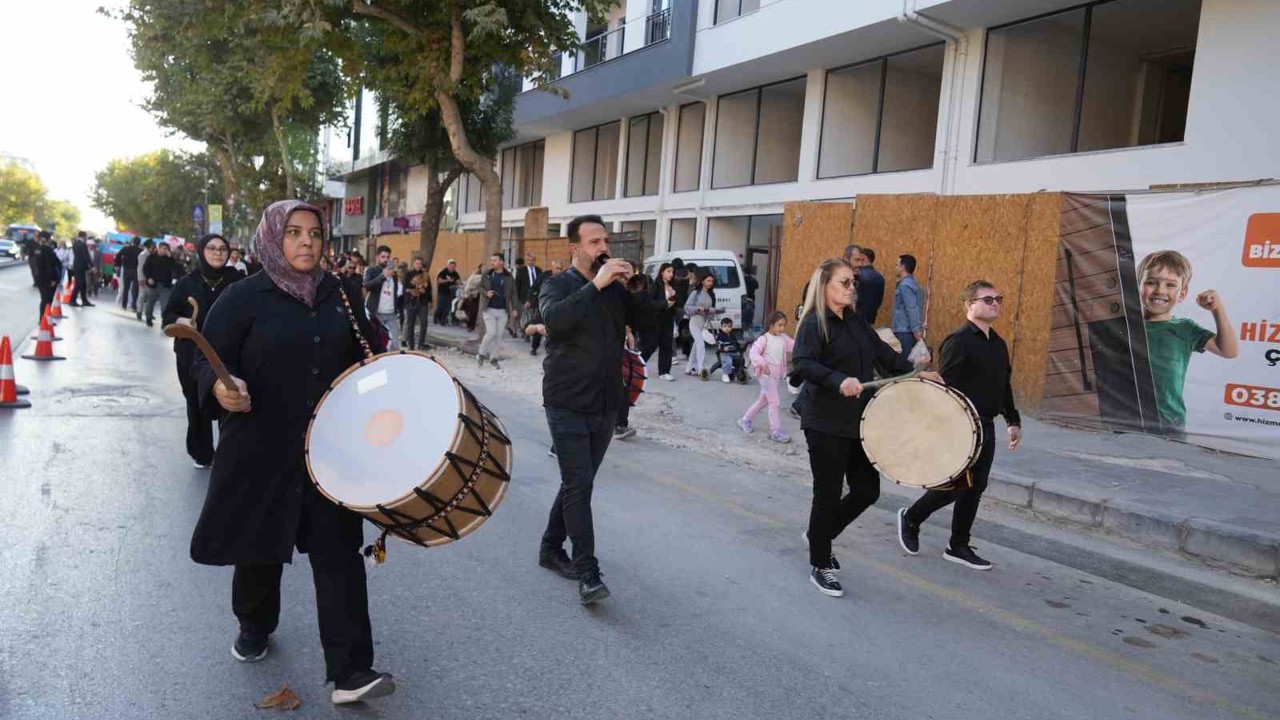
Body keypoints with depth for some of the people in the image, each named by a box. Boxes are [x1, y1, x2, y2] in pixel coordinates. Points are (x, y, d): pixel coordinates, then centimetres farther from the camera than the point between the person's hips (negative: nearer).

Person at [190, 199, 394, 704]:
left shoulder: (340, 295, 7)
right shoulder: (244, 297, -6)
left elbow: (368, 355, 18)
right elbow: (206, 360, -8)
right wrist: (220, 386, -28)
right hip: (261, 448, -2)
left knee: (339, 553, -3)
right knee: (259, 545, 16)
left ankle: (349, 672, -1)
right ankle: (254, 628, 46)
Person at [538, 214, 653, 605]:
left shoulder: (617, 289, 9)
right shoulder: (557, 285, -4)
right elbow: (553, 318, -25)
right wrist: (596, 285, -26)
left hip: (605, 405, 5)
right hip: (568, 405, -5)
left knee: (578, 483, 14)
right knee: (579, 487, -8)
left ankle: (551, 549, 31)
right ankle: (588, 574, -4)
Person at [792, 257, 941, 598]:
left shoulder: (856, 322, 12)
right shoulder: (814, 323, -11)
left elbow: (883, 353, 17)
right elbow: (803, 363, -25)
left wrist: (916, 373, 5)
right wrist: (839, 381, -39)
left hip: (857, 422, 7)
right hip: (826, 424, -7)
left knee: (867, 489, 10)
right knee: (829, 494, 2)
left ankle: (819, 535, 33)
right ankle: (820, 567, 19)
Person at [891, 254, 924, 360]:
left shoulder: (905, 285, -14)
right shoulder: (912, 283, 16)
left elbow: (912, 309, -20)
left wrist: (917, 331, -21)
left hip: (905, 332, -9)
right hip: (906, 331, 9)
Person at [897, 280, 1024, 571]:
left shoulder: (999, 344, 13)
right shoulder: (958, 342, -13)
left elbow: (1004, 386, 22)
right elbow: (945, 386, -18)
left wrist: (1013, 421, 20)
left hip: (986, 426, 8)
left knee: (975, 487, 9)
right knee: (956, 485, -5)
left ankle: (959, 546, 20)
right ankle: (910, 518, 18)